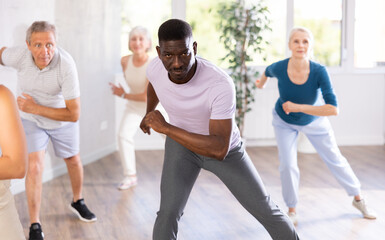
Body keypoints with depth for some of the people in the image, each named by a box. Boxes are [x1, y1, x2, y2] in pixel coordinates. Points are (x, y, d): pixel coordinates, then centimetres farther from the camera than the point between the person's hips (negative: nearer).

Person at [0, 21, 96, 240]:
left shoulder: (66, 65, -36)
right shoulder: (19, 55, -30)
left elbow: (74, 114, -33)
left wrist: (35, 108, -31)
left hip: (63, 119, 0)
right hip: (31, 119, 0)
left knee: (73, 160, 19)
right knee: (35, 167, -14)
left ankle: (78, 202, 48)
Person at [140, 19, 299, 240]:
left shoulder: (222, 85, -41)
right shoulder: (155, 68, -25)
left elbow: (220, 150, -44)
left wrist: (165, 127, -46)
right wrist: (148, 113, 23)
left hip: (226, 149, -2)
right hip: (182, 142, 2)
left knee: (265, 210, 8)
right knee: (169, 213, -15)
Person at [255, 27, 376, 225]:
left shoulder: (319, 71, -36)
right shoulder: (279, 68, -30)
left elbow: (333, 109, -43)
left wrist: (298, 107, -44)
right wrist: (262, 81, 19)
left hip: (313, 120, 0)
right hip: (284, 122, 0)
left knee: (335, 160, 13)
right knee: (287, 166, -9)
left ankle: (358, 199, 34)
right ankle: (292, 210, 14)